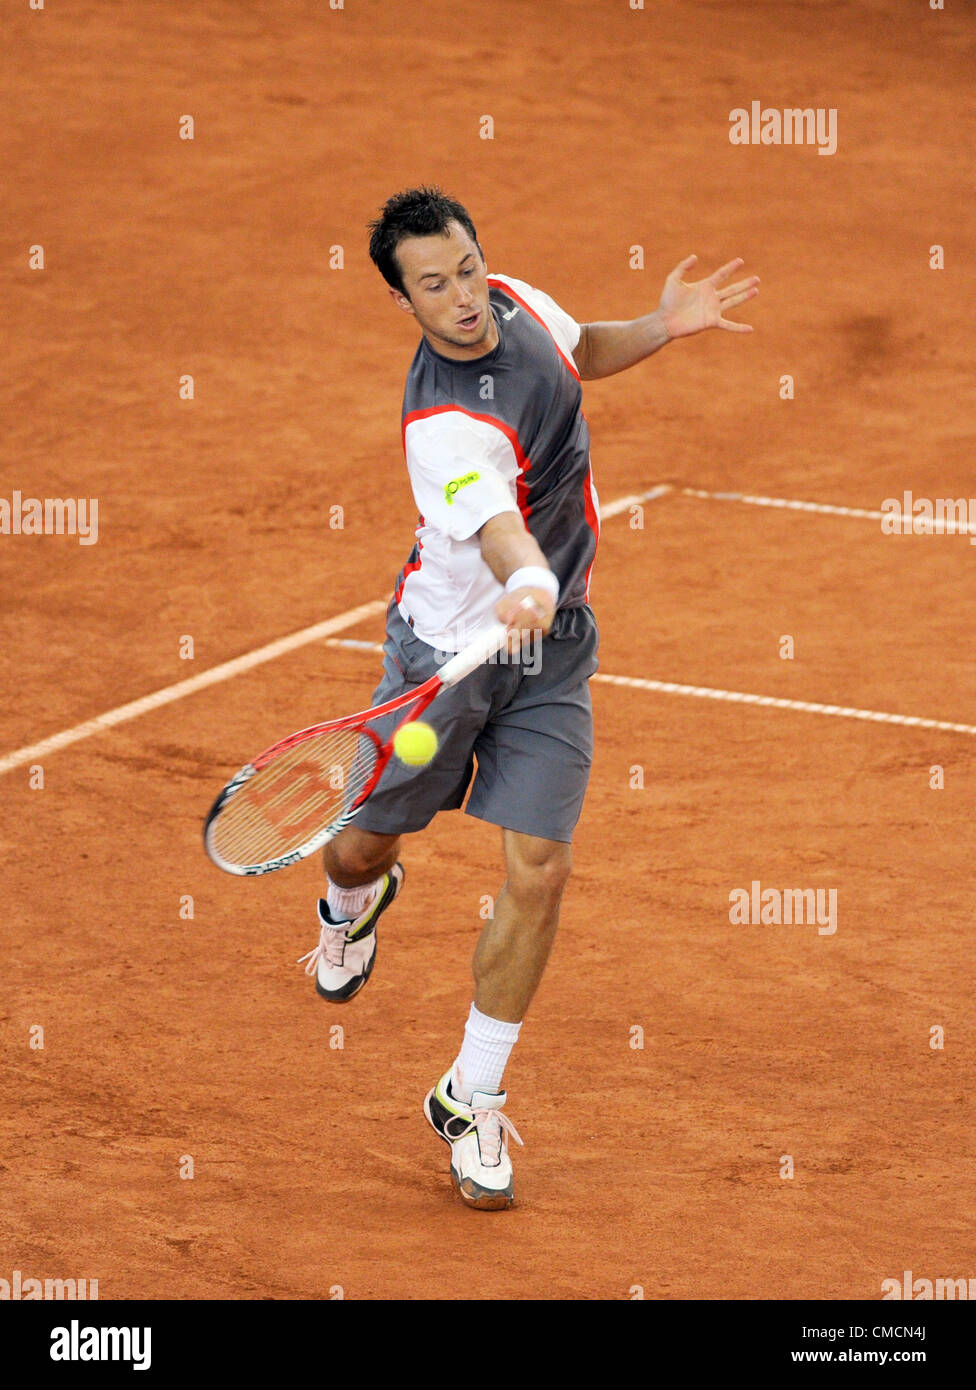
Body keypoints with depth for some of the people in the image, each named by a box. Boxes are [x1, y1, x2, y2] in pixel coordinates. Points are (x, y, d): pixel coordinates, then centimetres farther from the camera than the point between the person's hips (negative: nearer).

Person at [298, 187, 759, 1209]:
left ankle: (471, 1101, 9)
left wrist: (662, 327, -1)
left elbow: (581, 352, 17)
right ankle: (355, 902, 53)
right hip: (447, 650, -4)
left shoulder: (517, 303, -7)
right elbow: (502, 529, -48)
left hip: (550, 657, 4)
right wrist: (527, 587, -69)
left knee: (537, 871, -6)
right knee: (362, 845, 11)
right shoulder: (445, 424, -30)